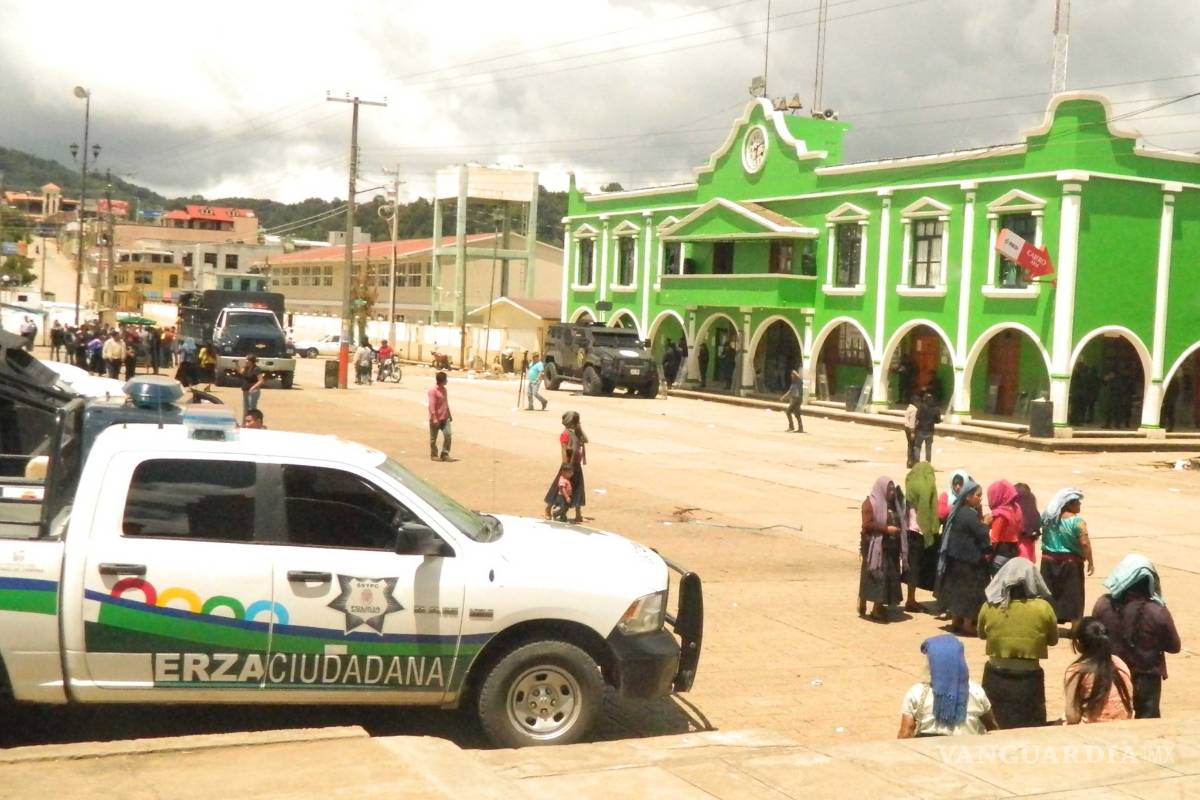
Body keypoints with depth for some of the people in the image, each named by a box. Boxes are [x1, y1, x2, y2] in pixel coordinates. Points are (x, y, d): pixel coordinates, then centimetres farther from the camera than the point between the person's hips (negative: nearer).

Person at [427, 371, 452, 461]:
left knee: (447, 434, -4)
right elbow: (432, 406, -19)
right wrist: (434, 418, -24)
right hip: (436, 419, -7)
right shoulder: (432, 390, -15)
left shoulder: (444, 389, 12)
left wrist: (449, 415, 24)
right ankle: (434, 455, 17)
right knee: (433, 438, 5)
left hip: (445, 418, 7)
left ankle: (445, 454, 4)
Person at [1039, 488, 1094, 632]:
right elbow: (1084, 543, -19)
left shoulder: (1048, 517, 0)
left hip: (1049, 561, 5)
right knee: (1074, 598, 6)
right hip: (1071, 563, -5)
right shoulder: (1077, 521, -16)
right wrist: (1090, 562, -9)